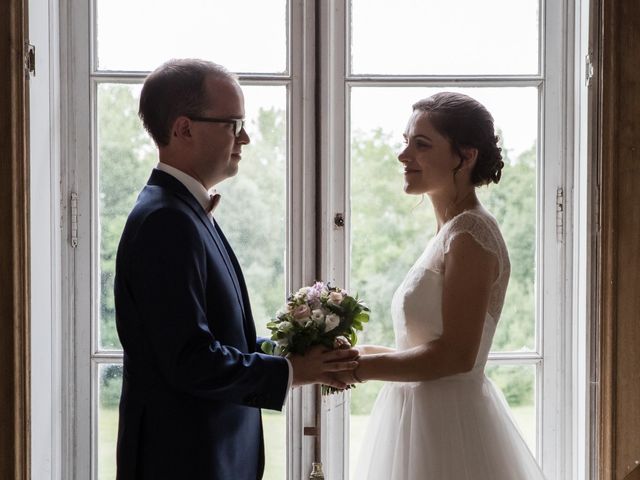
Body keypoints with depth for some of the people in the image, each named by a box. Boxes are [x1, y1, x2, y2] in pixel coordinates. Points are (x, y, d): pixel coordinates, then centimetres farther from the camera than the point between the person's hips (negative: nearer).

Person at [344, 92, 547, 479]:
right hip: (424, 415, 8)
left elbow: (456, 353, -22)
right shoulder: (450, 233, 10)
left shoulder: (470, 233, -17)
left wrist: (360, 368, -14)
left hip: (447, 426, -8)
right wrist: (363, 353, 6)